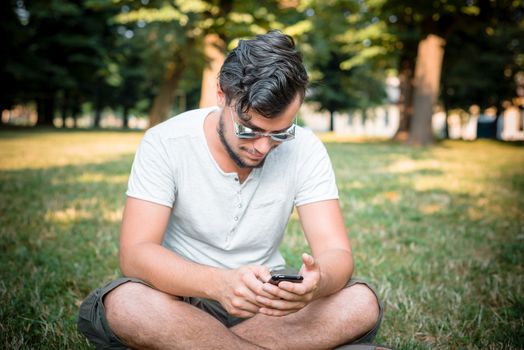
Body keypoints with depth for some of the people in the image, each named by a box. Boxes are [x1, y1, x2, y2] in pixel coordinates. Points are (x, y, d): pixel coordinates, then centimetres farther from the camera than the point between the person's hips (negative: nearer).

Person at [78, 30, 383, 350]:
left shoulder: (306, 150, -9)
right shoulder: (165, 143, -14)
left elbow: (336, 253, -12)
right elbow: (135, 254, -22)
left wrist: (318, 282, -38)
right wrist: (218, 283, -41)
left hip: (265, 303, 2)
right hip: (182, 297, -2)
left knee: (362, 304, -23)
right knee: (125, 304, -35)